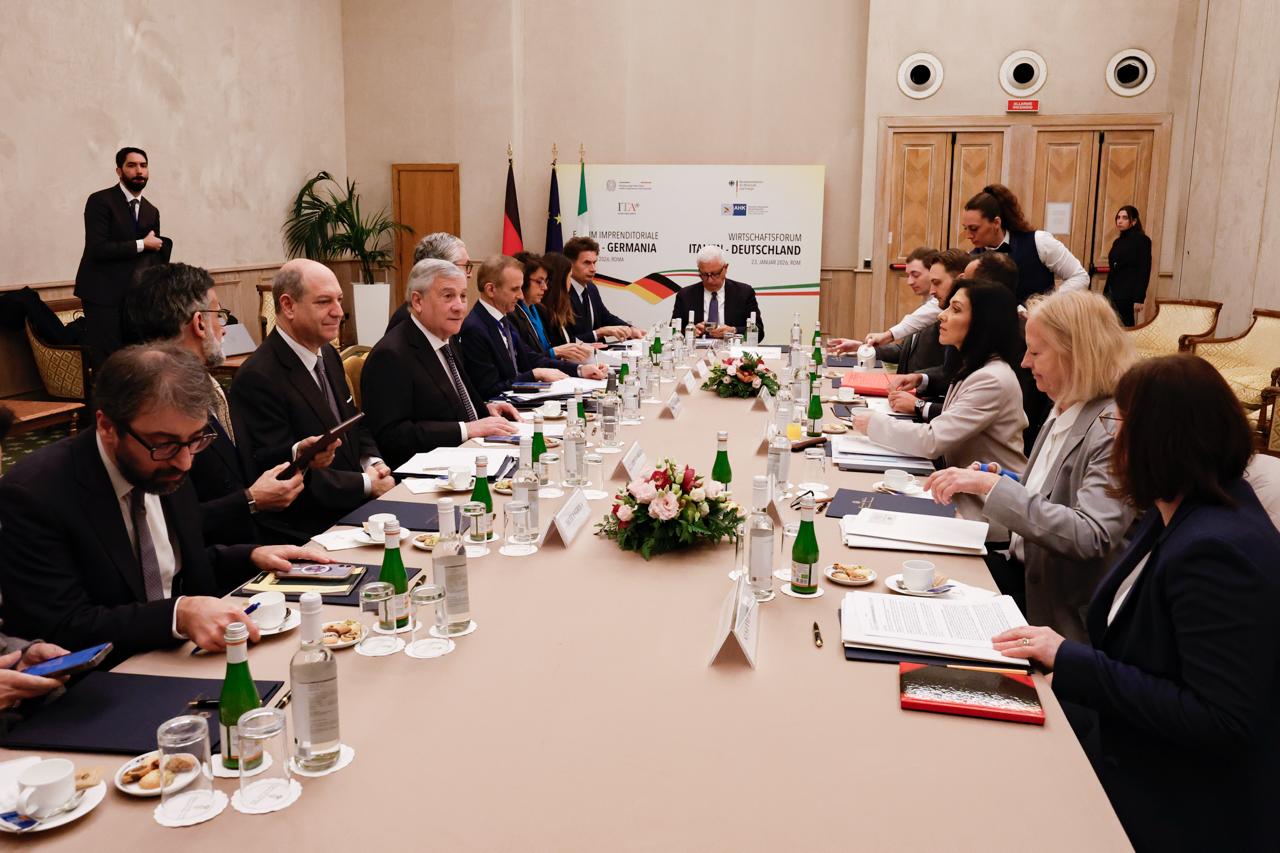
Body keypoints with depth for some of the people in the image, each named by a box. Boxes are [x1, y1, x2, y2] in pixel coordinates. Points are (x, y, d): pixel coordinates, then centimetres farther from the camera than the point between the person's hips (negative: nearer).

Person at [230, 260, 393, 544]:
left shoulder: (328, 355, 10)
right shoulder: (257, 378, -17)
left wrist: (373, 464, -2)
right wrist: (367, 484, -15)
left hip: (351, 510, 8)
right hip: (304, 532, -8)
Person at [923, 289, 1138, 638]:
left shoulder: (1115, 429, -21)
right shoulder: (1063, 411, 7)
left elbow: (1090, 537, -30)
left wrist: (993, 485, -30)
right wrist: (986, 483, -1)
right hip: (1025, 571, 7)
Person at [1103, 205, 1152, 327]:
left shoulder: (1142, 240, -5)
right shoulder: (1117, 241, 15)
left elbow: (1144, 272, -11)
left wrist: (1139, 299, -17)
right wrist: (1105, 293, 16)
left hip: (1128, 295, -7)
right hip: (1113, 293, 7)